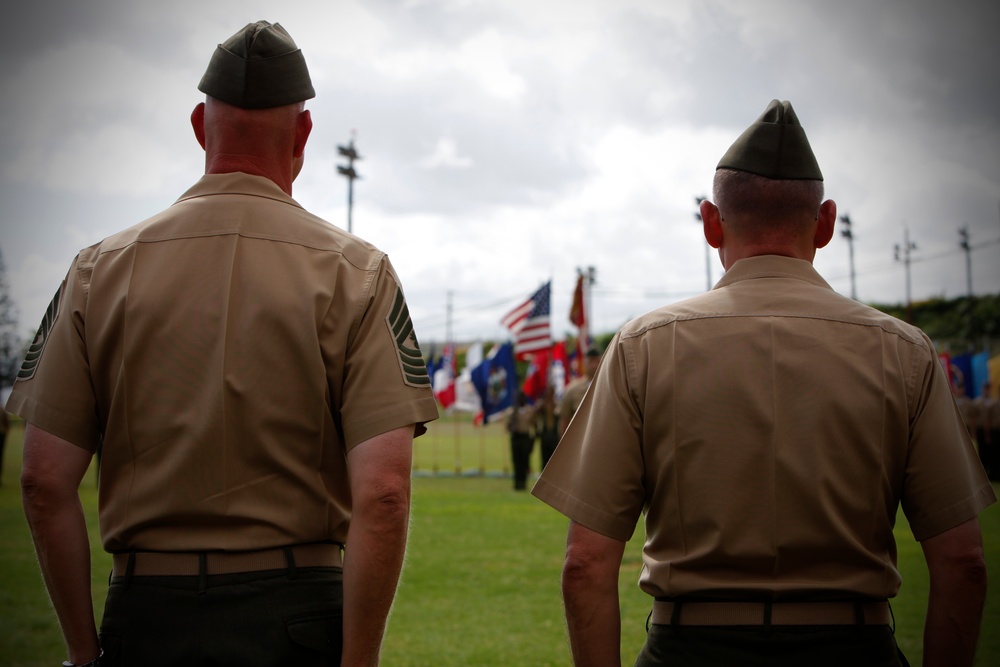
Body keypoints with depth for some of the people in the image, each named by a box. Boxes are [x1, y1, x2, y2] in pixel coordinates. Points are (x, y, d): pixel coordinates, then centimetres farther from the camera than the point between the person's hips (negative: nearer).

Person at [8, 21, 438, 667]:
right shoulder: (357, 272, -5)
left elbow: (45, 484, -2)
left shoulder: (100, 269, 1)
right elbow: (382, 495, -16)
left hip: (144, 615, 2)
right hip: (299, 611, -2)